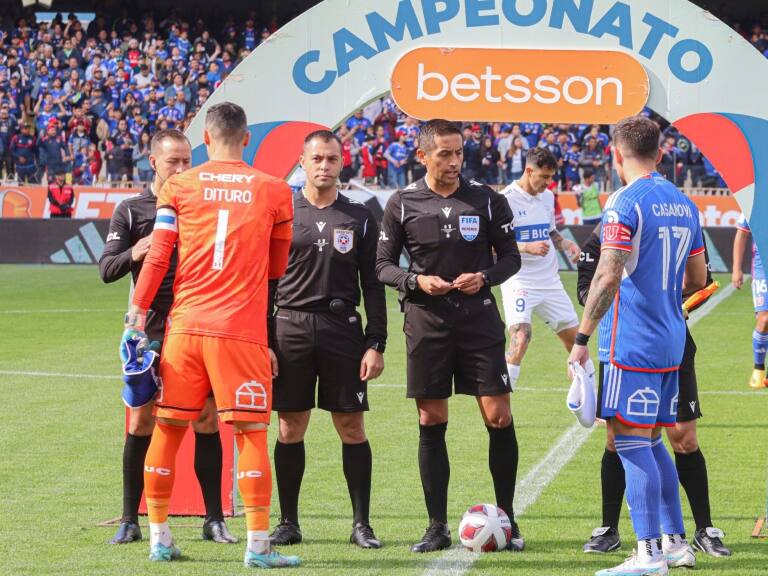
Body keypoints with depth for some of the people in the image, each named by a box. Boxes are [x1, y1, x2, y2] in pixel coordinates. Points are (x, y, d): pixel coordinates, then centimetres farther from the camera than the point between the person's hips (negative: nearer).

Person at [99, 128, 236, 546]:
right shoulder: (130, 210, 4)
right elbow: (106, 269, -3)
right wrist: (135, 253, -23)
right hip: (151, 328, -1)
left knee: (206, 419, -1)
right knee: (141, 422, 0)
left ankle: (214, 519, 5)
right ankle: (130, 520, 7)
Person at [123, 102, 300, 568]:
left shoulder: (179, 187, 5)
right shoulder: (274, 191, 5)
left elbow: (157, 257, 0)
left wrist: (138, 314, 6)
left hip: (185, 327, 2)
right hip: (242, 332, -2)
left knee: (168, 430, 10)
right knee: (252, 434, 0)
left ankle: (160, 538, 15)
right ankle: (258, 545, -4)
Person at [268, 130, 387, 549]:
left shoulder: (358, 218, 8)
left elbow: (373, 285, 8)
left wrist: (376, 344, 0)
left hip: (343, 328, 0)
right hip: (291, 326, 0)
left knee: (352, 427, -1)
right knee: (291, 427, 2)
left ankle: (361, 523, 4)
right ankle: (288, 522, 11)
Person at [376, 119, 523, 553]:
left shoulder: (487, 200, 3)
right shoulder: (402, 204, 2)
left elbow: (510, 257, 8)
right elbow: (384, 264, 6)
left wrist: (484, 277, -11)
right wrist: (416, 281, -12)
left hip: (479, 319, 0)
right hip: (427, 320, 0)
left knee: (499, 418, -5)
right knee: (431, 424, 1)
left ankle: (507, 518, 9)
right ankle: (438, 527, 9)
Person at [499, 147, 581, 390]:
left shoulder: (548, 196, 10)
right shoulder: (507, 199, -12)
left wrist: (566, 243, 4)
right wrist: (527, 247, -27)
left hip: (550, 280, 7)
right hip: (519, 282, -7)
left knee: (574, 336, 9)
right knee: (521, 338, -23)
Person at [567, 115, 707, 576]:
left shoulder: (625, 203, -12)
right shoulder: (684, 204, 12)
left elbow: (608, 276, -21)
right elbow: (698, 280, 18)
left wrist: (582, 339, -18)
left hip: (631, 343, -8)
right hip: (671, 344, 8)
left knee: (632, 443, -6)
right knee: (651, 443, 17)